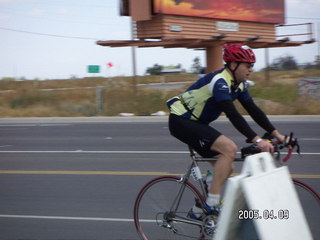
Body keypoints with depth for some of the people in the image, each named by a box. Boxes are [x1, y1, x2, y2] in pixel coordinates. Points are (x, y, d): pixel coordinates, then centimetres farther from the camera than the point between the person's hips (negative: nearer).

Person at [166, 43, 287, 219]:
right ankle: (212, 203, -20)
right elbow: (232, 114, -34)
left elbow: (253, 110, 4)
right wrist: (257, 140, -39)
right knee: (229, 148, -26)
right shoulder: (220, 81, -25)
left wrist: (276, 134, -4)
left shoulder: (238, 84, 5)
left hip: (195, 123, 10)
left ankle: (198, 210, 15)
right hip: (181, 121, -10)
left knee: (227, 168, 5)